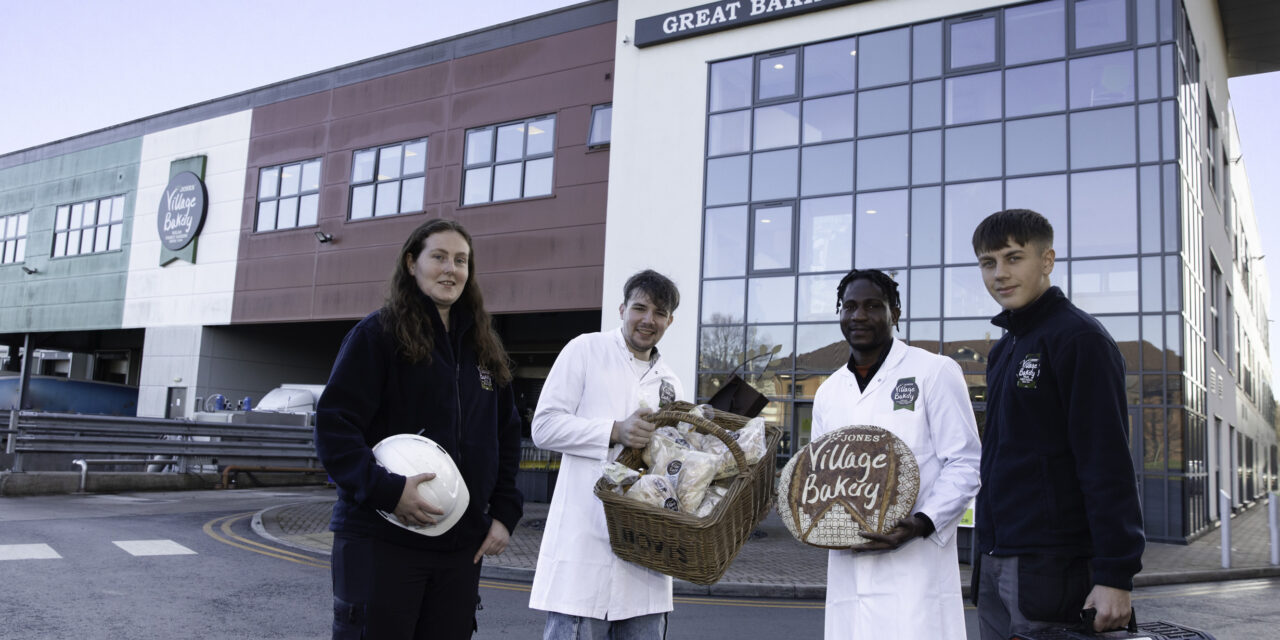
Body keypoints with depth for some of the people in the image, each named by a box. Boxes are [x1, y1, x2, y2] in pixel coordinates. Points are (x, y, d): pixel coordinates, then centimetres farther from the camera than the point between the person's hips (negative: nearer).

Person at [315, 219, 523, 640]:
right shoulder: (377, 334, -3)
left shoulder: (484, 348, 14)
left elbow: (507, 436, 17)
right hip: (381, 538, -5)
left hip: (461, 543, 5)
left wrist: (504, 513, 7)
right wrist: (386, 490, -22)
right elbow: (333, 427, -10)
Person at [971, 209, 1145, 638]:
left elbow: (1108, 464, -17)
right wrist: (989, 556, 16)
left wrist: (1115, 575, -20)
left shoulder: (1078, 337, -10)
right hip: (995, 563, 8)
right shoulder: (1005, 348, 15)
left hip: (1050, 568, -8)